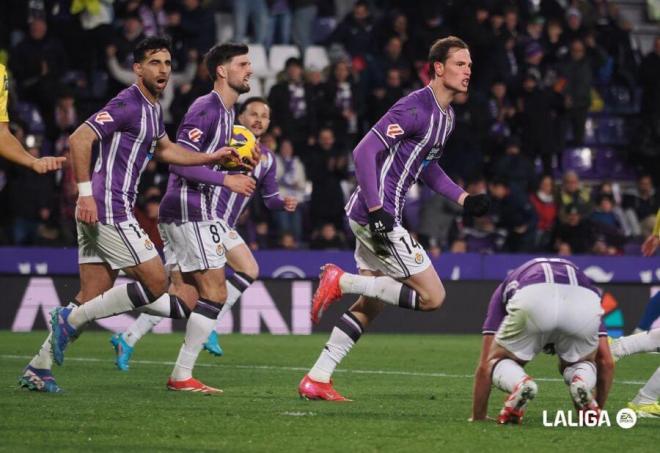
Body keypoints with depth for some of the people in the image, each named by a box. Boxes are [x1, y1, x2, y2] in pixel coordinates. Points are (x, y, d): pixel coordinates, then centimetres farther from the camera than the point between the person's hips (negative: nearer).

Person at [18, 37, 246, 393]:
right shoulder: (128, 104, -12)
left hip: (98, 215, 9)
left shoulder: (152, 109, 18)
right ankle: (71, 319, -4)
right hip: (109, 211, -9)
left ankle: (38, 369, 8)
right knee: (155, 282, -7)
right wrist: (86, 193, -23)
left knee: (93, 299, 7)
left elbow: (164, 150, 36)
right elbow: (79, 140, -19)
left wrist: (213, 157, 28)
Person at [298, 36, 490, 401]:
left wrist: (463, 199, 17)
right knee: (433, 296, -9)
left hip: (381, 214, 10)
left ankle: (317, 378, 19)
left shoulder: (446, 116, 14)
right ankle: (342, 282, -7)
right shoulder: (416, 108, -17)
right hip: (375, 211, -10)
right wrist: (376, 210, -26)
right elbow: (365, 151, -22)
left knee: (370, 305, 16)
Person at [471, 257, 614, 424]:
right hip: (583, 303, 1)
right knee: (582, 365, 32)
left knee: (497, 363, 26)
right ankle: (582, 384, -4)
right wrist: (597, 411, 48)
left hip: (531, 299, -1)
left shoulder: (505, 287, 42)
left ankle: (520, 385, -9)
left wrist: (478, 417, 45)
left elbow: (484, 366, 37)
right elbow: (606, 362, 39)